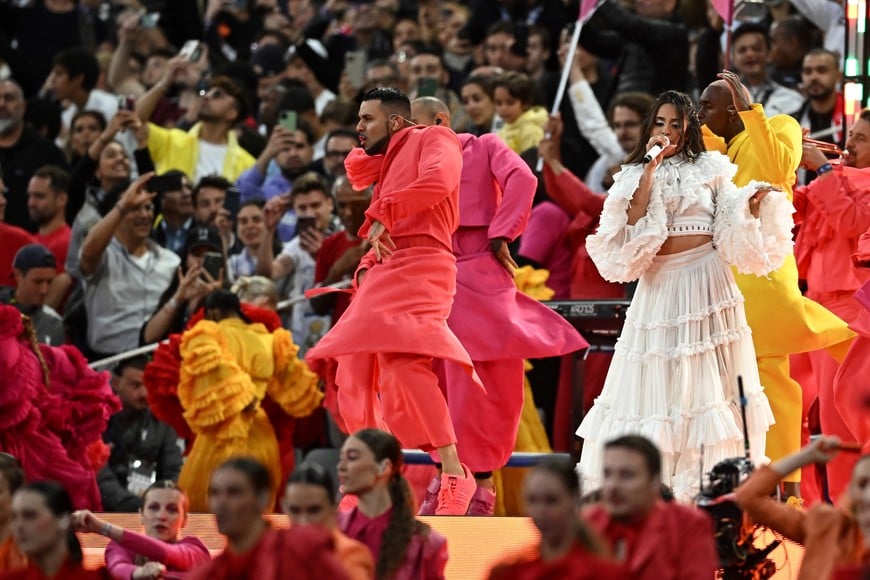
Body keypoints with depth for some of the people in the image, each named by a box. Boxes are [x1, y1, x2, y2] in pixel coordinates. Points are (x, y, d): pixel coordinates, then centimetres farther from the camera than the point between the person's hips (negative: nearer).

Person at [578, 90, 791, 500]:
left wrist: (755, 203, -14)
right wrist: (651, 171, -7)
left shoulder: (710, 169, 9)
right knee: (656, 382, -1)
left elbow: (734, 227, 5)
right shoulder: (635, 176, 12)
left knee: (710, 382, -4)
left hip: (706, 282, -1)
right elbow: (631, 224, -5)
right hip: (659, 285, 1)